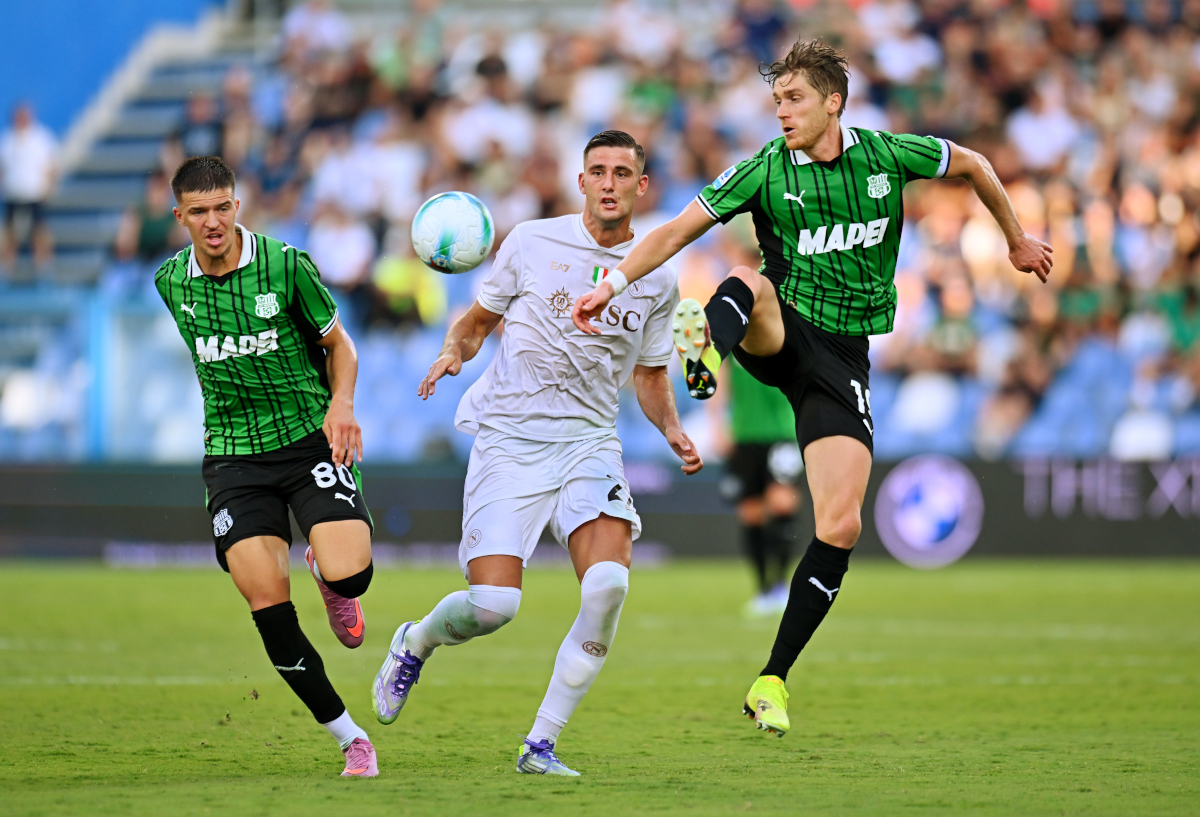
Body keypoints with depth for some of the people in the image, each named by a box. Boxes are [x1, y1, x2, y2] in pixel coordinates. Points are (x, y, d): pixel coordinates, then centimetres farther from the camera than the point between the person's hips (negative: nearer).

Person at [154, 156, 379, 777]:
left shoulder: (284, 265, -7)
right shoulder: (171, 282, 5)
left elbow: (337, 342, 4)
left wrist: (341, 403, -12)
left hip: (309, 440, -3)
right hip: (233, 459, 3)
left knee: (351, 576, -24)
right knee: (267, 606, -13)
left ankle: (326, 573, 17)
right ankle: (350, 738, -1)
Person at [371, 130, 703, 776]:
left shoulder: (658, 280, 9)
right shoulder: (532, 243, 2)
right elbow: (478, 320, 13)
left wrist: (673, 431, 3)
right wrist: (453, 350, -9)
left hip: (589, 442, 2)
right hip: (508, 438, -2)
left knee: (609, 583, -24)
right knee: (493, 604, -15)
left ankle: (540, 745, -10)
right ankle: (414, 643, 23)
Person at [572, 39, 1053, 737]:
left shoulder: (888, 155, 0)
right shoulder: (765, 170, -3)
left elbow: (972, 165, 16)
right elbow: (676, 232, -4)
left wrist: (1018, 241, 26)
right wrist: (613, 282, -17)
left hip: (842, 357, 0)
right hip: (779, 336, 0)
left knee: (841, 529, -10)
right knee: (747, 281, -36)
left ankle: (773, 680, 0)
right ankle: (707, 346, -71)